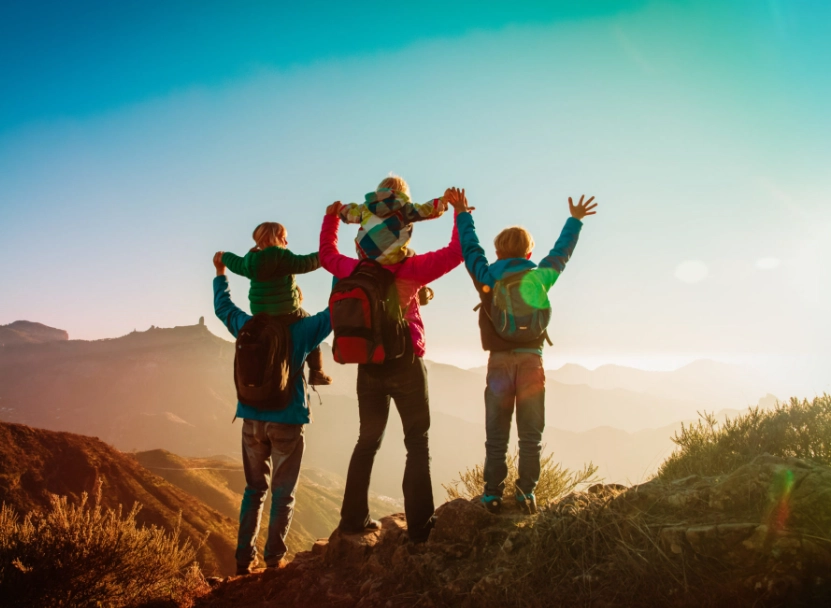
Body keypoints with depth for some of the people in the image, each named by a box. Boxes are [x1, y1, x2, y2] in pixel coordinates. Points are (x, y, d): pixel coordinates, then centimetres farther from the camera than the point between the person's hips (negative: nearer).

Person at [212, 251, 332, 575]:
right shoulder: (303, 330, -7)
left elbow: (223, 307, 21)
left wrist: (220, 273, 33)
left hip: (252, 420, 4)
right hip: (287, 421, -4)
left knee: (255, 489, 16)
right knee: (283, 493, 8)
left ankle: (245, 558, 17)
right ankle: (274, 558, 9)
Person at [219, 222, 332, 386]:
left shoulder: (251, 260, 4)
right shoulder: (281, 256, -18)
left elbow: (236, 263, 24)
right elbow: (306, 263, -26)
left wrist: (224, 256, 45)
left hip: (260, 317, 7)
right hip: (286, 314, -6)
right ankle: (316, 373, 12)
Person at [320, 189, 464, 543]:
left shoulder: (354, 270, 0)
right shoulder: (411, 269, -12)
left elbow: (327, 254, 20)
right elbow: (456, 252, -13)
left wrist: (331, 217, 28)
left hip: (368, 366, 5)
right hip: (405, 364, -4)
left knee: (368, 440, 17)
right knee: (417, 443, 4)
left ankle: (354, 518, 20)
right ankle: (419, 525, 1)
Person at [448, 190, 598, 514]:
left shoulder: (487, 277, 0)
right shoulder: (541, 276, 3)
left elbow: (470, 248, 15)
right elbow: (561, 252, 19)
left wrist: (463, 214, 28)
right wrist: (575, 220, 34)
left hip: (500, 362, 0)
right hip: (532, 360, 0)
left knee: (496, 436, 5)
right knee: (530, 436, 7)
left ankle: (493, 495, 5)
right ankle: (526, 494, 6)